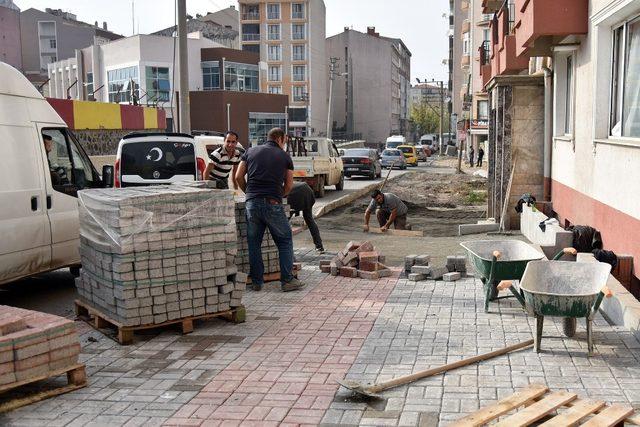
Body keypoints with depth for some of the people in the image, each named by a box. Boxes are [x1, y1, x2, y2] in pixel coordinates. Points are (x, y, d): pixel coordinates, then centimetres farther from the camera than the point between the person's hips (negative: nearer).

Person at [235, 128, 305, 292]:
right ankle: (287, 280, 7)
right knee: (285, 241, 9)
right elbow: (288, 185, 10)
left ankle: (257, 282, 14)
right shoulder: (285, 156, 9)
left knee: (254, 243, 12)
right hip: (273, 204, -3)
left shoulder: (251, 151, 14)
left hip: (252, 203, 3)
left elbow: (238, 176, 10)